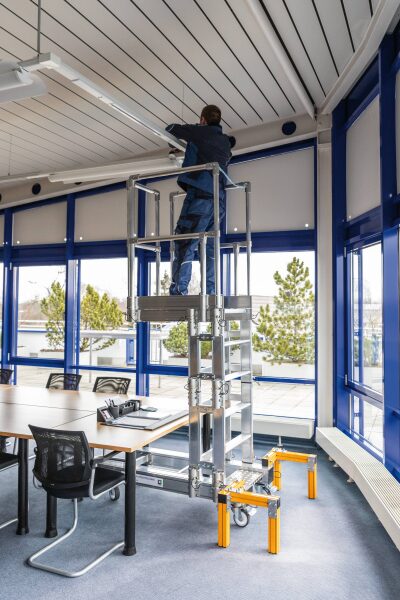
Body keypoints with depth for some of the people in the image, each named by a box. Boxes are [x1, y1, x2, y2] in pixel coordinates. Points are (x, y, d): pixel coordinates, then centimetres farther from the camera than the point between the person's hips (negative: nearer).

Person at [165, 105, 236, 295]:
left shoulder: (201, 132, 6)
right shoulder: (226, 141, 24)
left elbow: (170, 129, 14)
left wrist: (187, 133, 35)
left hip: (201, 195, -7)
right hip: (219, 201, 7)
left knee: (185, 244, -11)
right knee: (209, 247, 10)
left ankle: (179, 291, -18)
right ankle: (210, 293, 6)